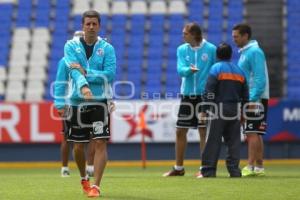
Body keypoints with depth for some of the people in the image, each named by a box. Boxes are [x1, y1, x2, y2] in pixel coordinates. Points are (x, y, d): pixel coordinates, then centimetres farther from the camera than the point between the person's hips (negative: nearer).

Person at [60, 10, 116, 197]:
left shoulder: (107, 48, 1)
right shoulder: (71, 46, 2)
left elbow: (110, 74, -11)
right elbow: (74, 70, -14)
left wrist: (86, 72, -19)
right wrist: (83, 86, -32)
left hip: (100, 101, -1)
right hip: (78, 101, 1)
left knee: (101, 143, -11)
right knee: (78, 146, 7)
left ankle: (96, 186, -9)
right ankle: (84, 178, 33)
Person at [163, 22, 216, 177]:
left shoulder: (211, 49, -4)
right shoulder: (182, 49, 4)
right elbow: (181, 70, -8)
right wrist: (189, 70, -29)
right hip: (187, 95, 4)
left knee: (204, 131, 0)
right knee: (180, 131, 7)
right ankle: (178, 168, 19)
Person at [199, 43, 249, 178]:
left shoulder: (216, 68, -3)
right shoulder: (239, 71, 13)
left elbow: (209, 92, -10)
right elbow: (245, 94, 14)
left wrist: (204, 110, -7)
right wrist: (242, 112, 20)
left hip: (219, 109, -4)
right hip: (236, 109, 4)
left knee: (214, 141, -4)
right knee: (234, 141, 8)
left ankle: (209, 170, -7)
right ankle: (234, 169, 4)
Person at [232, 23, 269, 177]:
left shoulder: (254, 52, -12)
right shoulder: (244, 52, 18)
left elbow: (260, 79, -19)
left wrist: (252, 99, -24)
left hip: (255, 99, -10)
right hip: (248, 99, 10)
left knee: (252, 133, -12)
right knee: (255, 135, 10)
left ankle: (250, 167, -14)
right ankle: (259, 167, 13)